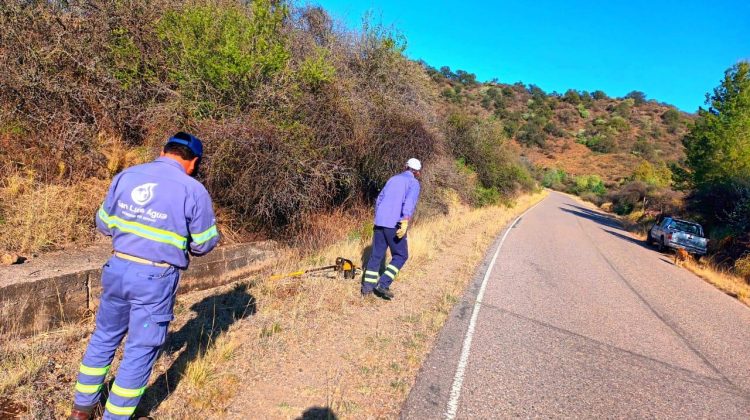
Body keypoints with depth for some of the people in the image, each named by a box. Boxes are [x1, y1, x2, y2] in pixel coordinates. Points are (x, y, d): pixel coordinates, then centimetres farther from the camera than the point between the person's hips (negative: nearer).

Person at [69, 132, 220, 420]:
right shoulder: (193, 190, -11)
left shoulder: (126, 176, 2)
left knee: (104, 336, 24)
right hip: (156, 278, -5)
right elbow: (205, 243, -4)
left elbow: (103, 224, 11)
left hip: (117, 269, 5)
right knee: (140, 350, 11)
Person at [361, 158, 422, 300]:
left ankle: (367, 286, 14)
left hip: (380, 223, 6)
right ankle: (383, 284, -1)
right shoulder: (414, 183, 1)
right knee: (400, 256, 8)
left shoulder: (393, 179, 19)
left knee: (376, 255, 13)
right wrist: (405, 222, -28)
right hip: (394, 225, -6)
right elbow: (410, 202, -17)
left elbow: (379, 199, 19)